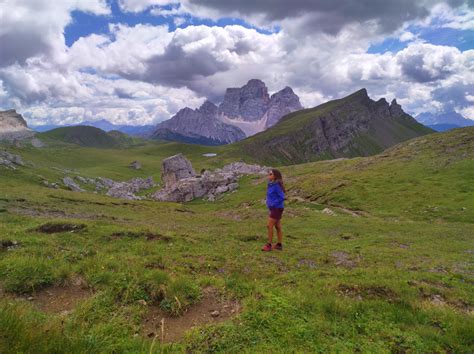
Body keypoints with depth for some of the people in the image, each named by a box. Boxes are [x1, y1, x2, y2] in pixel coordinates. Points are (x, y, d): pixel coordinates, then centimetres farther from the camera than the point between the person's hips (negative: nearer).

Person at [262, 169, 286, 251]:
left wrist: (273, 204, -16)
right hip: (274, 208, 9)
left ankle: (269, 245, 5)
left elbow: (282, 197, -22)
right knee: (277, 227, 13)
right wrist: (270, 203, 8)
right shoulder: (271, 184, 8)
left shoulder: (277, 185, -19)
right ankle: (279, 245, 21)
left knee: (269, 226, -5)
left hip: (277, 209, -9)